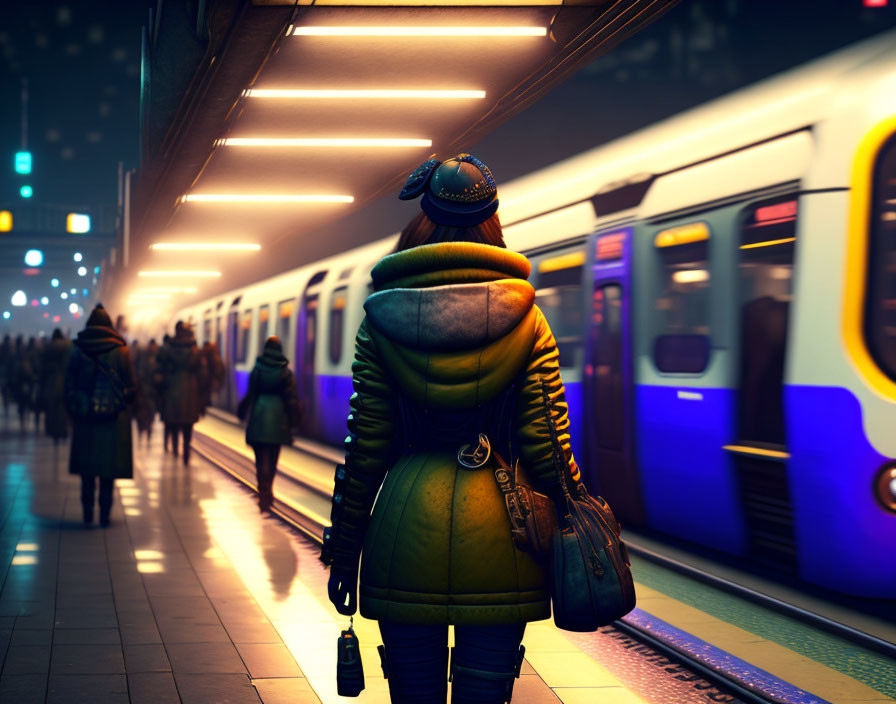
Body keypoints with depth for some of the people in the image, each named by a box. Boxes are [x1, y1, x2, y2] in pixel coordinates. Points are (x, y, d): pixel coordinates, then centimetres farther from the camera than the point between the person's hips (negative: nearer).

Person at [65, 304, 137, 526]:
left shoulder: (78, 351, 0)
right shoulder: (121, 351, -4)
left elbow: (69, 385, 3)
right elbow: (132, 386, -1)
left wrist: (73, 409, 13)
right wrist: (123, 404, 15)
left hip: (85, 417, 1)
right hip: (114, 419, -1)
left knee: (87, 470, 10)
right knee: (109, 469, 3)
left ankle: (87, 514, 10)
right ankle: (104, 515, 2)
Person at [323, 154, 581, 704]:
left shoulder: (382, 319, 1)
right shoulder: (526, 319, 0)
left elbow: (366, 449, 1)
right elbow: (544, 444, -3)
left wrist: (343, 551, 10)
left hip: (408, 525, 1)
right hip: (499, 529, 0)